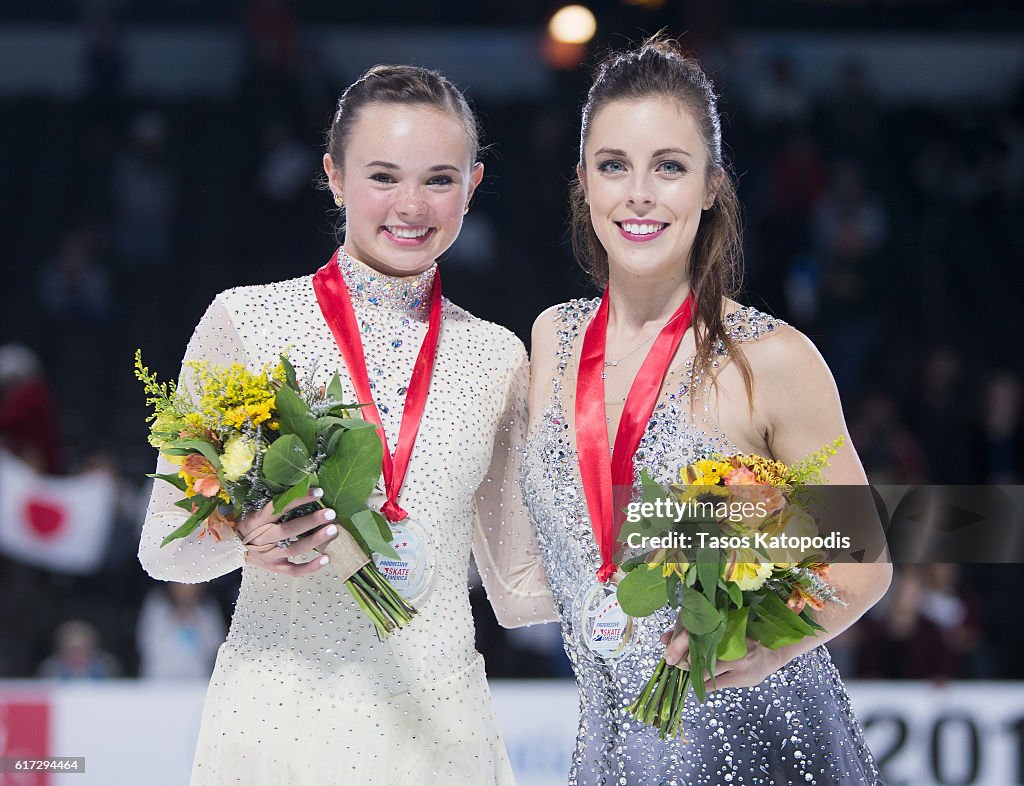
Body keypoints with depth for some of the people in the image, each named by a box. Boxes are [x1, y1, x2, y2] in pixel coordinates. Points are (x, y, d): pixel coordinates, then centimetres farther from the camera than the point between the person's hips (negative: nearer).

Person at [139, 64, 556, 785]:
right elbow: (165, 547, 0)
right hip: (277, 718, -2)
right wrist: (245, 540, -21)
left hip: (434, 726, 2)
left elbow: (518, 580, 11)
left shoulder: (497, 358, 6)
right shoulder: (248, 321, -3)